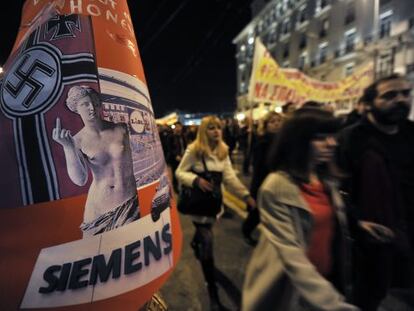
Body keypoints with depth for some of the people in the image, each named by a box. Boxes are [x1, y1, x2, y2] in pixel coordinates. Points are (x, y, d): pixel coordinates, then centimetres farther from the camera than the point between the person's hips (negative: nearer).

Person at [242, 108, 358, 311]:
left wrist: (342, 282, 9)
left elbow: (335, 233, 9)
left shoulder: (328, 181, 1)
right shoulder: (277, 186, -22)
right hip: (289, 288, -5)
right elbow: (290, 254, -26)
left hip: (326, 280, 6)